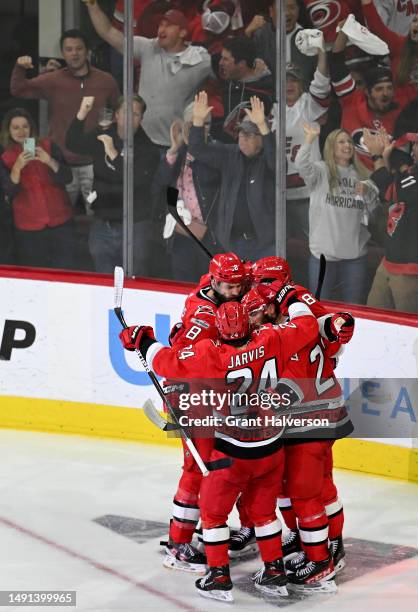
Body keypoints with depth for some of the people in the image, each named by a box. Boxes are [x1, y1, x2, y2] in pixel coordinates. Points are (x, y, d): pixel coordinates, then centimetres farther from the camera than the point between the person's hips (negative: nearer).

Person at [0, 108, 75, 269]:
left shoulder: (48, 147, 4)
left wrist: (50, 161, -19)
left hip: (60, 223, 0)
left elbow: (67, 178, -2)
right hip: (28, 229, 0)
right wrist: (17, 167, -19)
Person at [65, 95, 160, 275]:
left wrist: (114, 155, -28)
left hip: (135, 229, -3)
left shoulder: (148, 150, -7)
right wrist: (82, 114, -18)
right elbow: (73, 144, -5)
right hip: (102, 228, 4)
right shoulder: (101, 139, 7)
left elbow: (138, 180, -20)